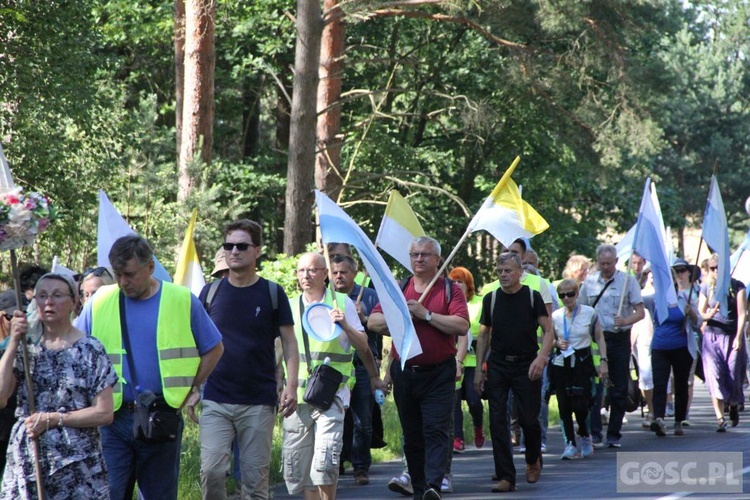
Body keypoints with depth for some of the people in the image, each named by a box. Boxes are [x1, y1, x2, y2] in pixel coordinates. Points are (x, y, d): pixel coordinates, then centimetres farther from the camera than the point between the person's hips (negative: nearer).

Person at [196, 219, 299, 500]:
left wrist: (291, 386, -10)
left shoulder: (272, 293, 1)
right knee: (211, 471, -13)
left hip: (259, 402, -1)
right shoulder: (210, 292, 5)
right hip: (215, 400, 1)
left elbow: (289, 342, 3)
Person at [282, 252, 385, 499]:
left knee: (324, 462, -17)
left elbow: (363, 346, 7)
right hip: (297, 395, 3)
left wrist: (345, 326, -10)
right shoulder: (290, 306, 11)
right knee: (296, 467, 3)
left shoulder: (342, 303, 4)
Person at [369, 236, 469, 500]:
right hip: (404, 372, 4)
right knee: (412, 436, 9)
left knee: (436, 430, -14)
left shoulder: (450, 290, 1)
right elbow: (373, 322, 5)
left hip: (438, 373, -4)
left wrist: (426, 314, -15)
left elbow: (462, 325, -13)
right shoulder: (398, 289, 12)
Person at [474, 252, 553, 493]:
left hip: (526, 367, -2)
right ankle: (506, 477, -1)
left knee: (528, 419, 0)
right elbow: (484, 335, 11)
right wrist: (478, 369, 6)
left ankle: (533, 460, 30)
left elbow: (548, 331, -3)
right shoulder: (491, 299, 6)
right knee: (497, 421, -5)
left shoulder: (533, 297, -2)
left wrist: (541, 358, -20)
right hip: (497, 367, 2)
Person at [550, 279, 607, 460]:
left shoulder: (589, 313, 0)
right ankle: (570, 444, 4)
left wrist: (603, 361, -3)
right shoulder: (555, 316, 4)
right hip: (561, 364, 2)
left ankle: (585, 437, 16)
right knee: (564, 405, -3)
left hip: (583, 363, -2)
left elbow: (600, 338, 5)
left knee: (580, 404, -11)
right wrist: (557, 343, -7)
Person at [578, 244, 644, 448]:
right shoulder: (589, 282, 9)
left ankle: (614, 435, 11)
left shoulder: (628, 281, 2)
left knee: (619, 389, 3)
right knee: (594, 387, -10)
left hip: (619, 339, -1)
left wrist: (625, 321, -22)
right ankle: (593, 433, -13)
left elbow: (640, 312, -2)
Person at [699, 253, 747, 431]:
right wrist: (709, 315, -13)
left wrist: (738, 337, -13)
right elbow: (700, 313, 10)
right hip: (712, 336, 1)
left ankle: (733, 406, 31)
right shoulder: (706, 287, 8)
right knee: (714, 377, -11)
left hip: (732, 337, -1)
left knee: (733, 376, 0)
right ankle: (720, 419, -13)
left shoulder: (737, 286, 1)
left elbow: (742, 313, -4)